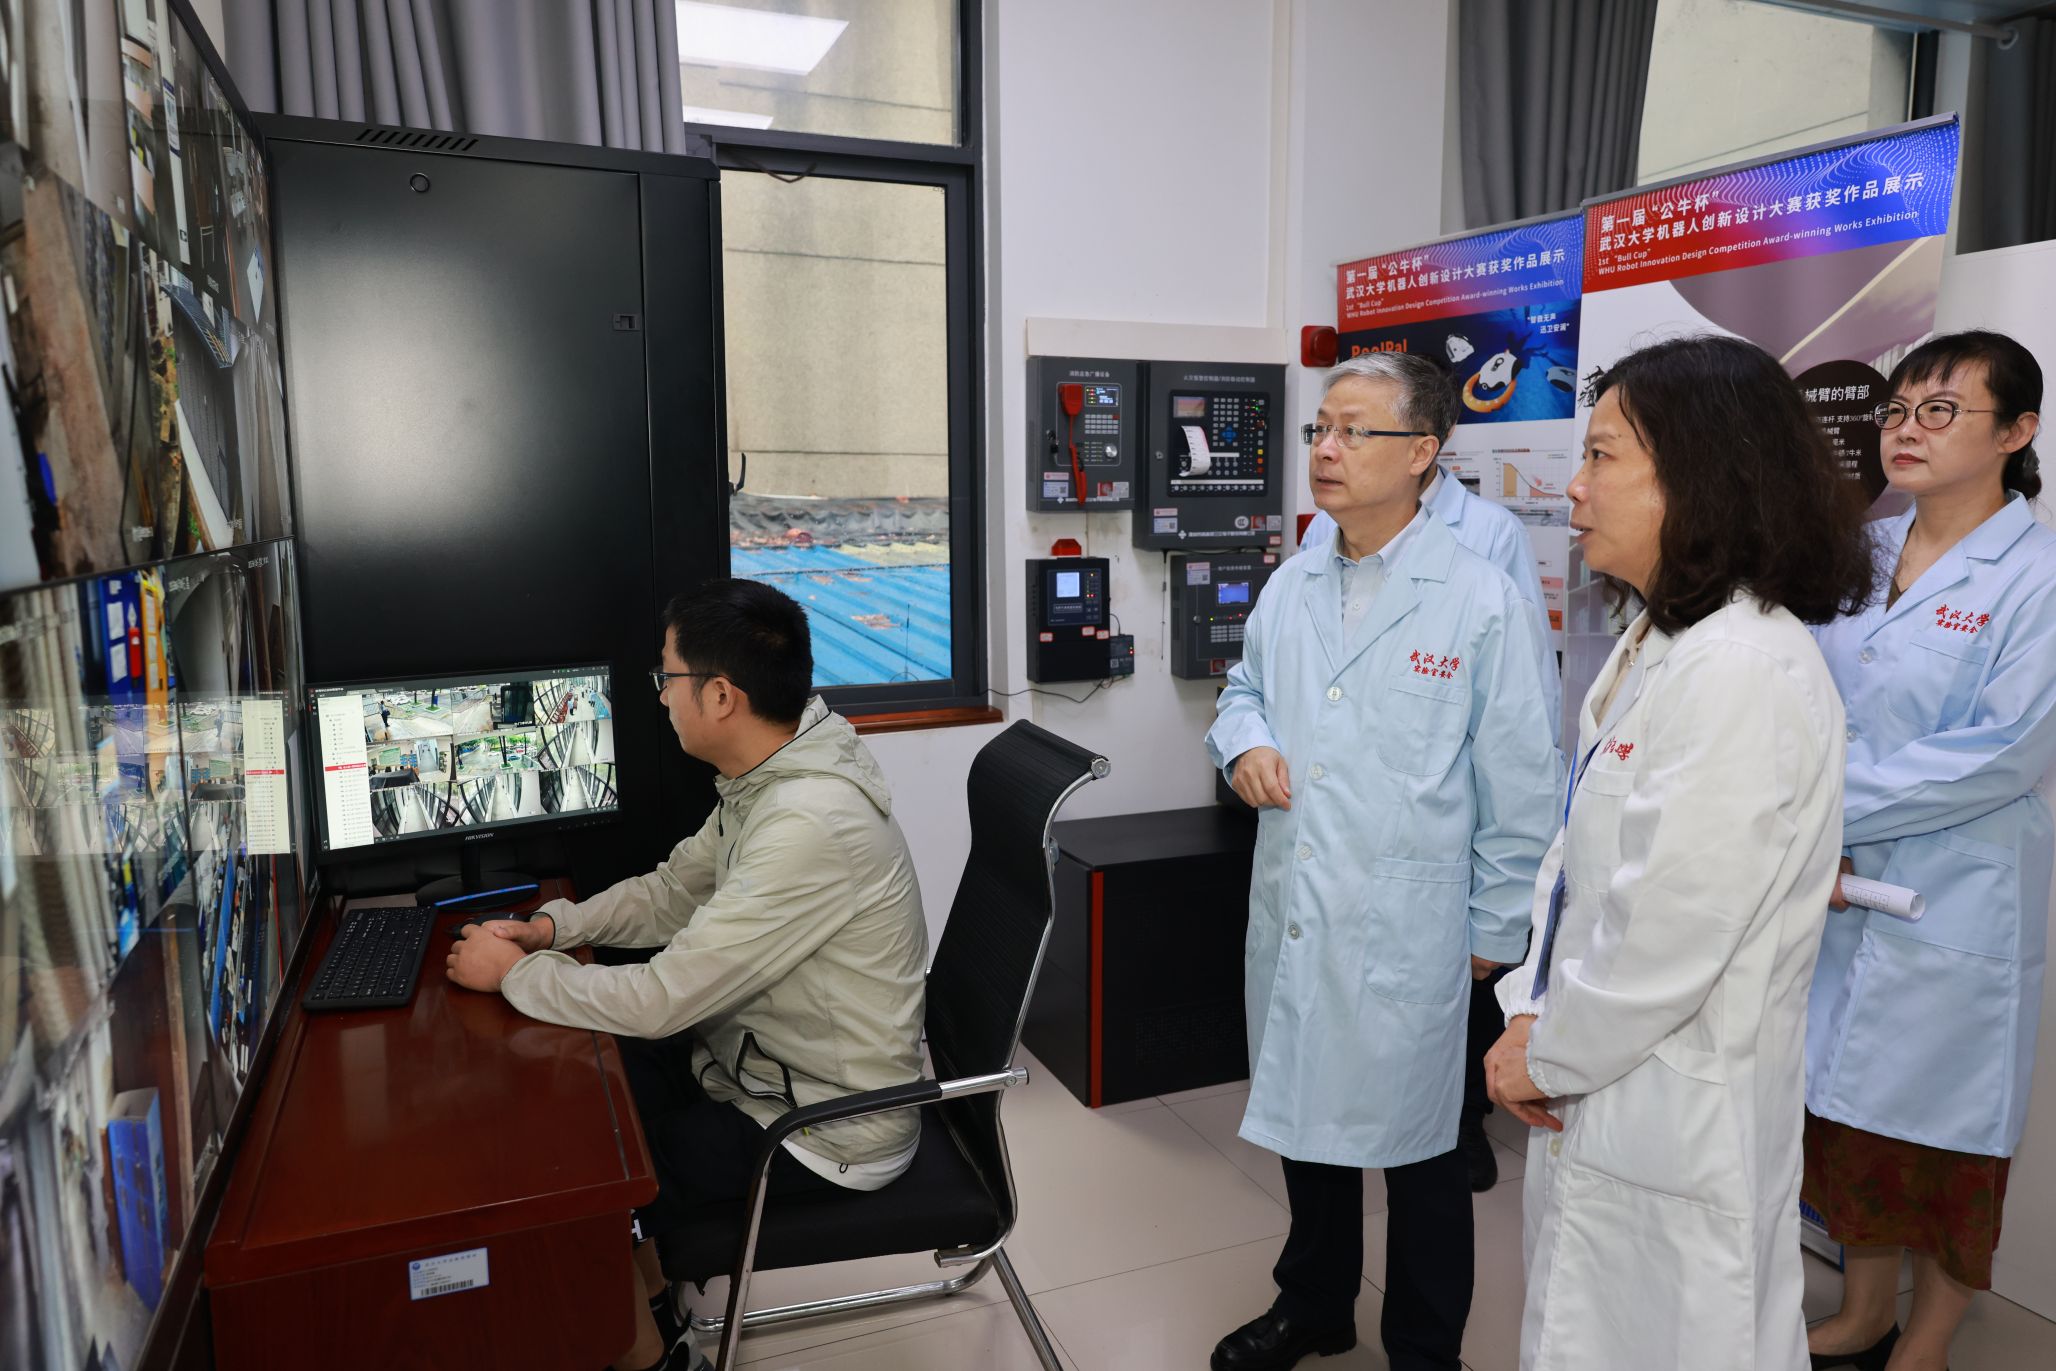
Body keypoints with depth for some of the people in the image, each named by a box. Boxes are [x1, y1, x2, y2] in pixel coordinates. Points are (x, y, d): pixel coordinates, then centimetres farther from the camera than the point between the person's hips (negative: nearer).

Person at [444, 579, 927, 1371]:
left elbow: (662, 1000, -29)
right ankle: (646, 1304, 33)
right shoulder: (771, 775, -2)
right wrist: (553, 926, -2)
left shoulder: (811, 826, -33)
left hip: (824, 1127, -9)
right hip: (765, 1059, 9)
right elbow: (675, 890, 12)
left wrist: (515, 973, -14)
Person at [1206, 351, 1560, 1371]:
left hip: (1406, 928, -5)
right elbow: (1246, 686, 21)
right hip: (1290, 912, 6)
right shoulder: (1291, 586, 5)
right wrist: (1245, 741, -2)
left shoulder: (1482, 601, -12)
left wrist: (1494, 928, -4)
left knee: (1414, 1146, 10)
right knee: (1305, 1114, 21)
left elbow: (1518, 782, -8)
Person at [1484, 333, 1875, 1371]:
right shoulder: (1653, 643, 9)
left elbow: (1672, 926, -24)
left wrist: (1548, 1056, -10)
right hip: (1601, 1091, 9)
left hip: (1675, 1122, -9)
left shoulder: (1745, 672, -23)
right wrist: (1532, 1011, 3)